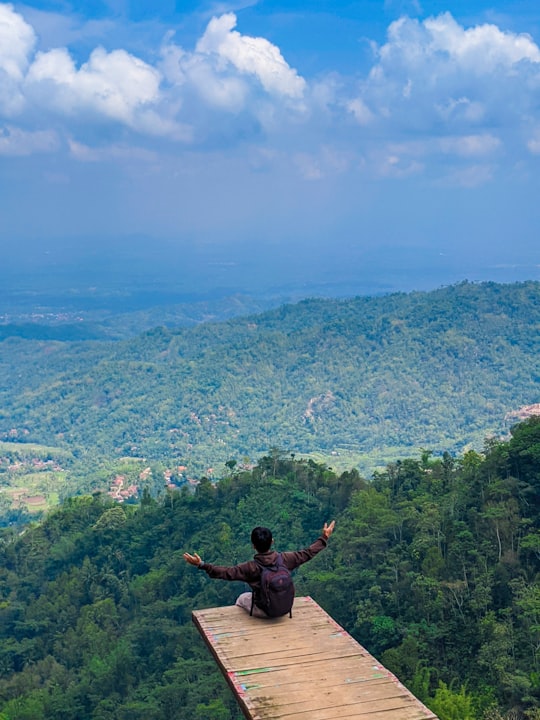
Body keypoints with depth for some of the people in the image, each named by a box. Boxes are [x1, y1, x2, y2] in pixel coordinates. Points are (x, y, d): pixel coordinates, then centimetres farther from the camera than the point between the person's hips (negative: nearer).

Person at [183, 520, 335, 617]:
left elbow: (226, 572, -28)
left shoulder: (251, 567, -28)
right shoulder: (284, 559, -21)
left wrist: (202, 565, -27)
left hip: (263, 610, -3)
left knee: (242, 599, 29)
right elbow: (307, 554, -10)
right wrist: (324, 538, 2)